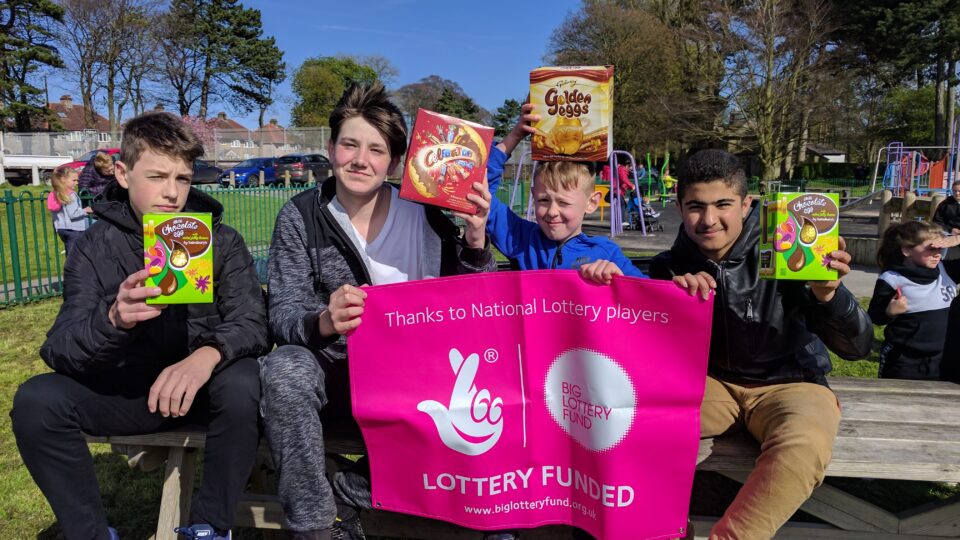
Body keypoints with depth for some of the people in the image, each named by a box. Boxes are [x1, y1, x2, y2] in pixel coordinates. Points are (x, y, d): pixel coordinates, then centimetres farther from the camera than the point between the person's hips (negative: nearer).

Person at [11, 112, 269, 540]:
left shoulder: (221, 240, -5)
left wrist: (208, 354, -39)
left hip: (201, 388, -1)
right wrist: (113, 319, -37)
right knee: (36, 401, -22)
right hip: (124, 390, 2)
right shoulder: (94, 247, -3)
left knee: (242, 385, -32)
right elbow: (58, 351, -14)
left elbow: (253, 323, -16)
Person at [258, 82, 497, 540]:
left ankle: (355, 496, -5)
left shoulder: (422, 213, 0)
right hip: (332, 372, -1)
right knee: (284, 369, -31)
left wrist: (475, 240, -15)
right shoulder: (299, 218, -1)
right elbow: (284, 316, -9)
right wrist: (324, 322, -32)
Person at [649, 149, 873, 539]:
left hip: (789, 383, -2)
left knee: (803, 445, -35)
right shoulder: (671, 266, -4)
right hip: (710, 382, 2)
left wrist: (827, 294, -35)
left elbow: (857, 347, -14)